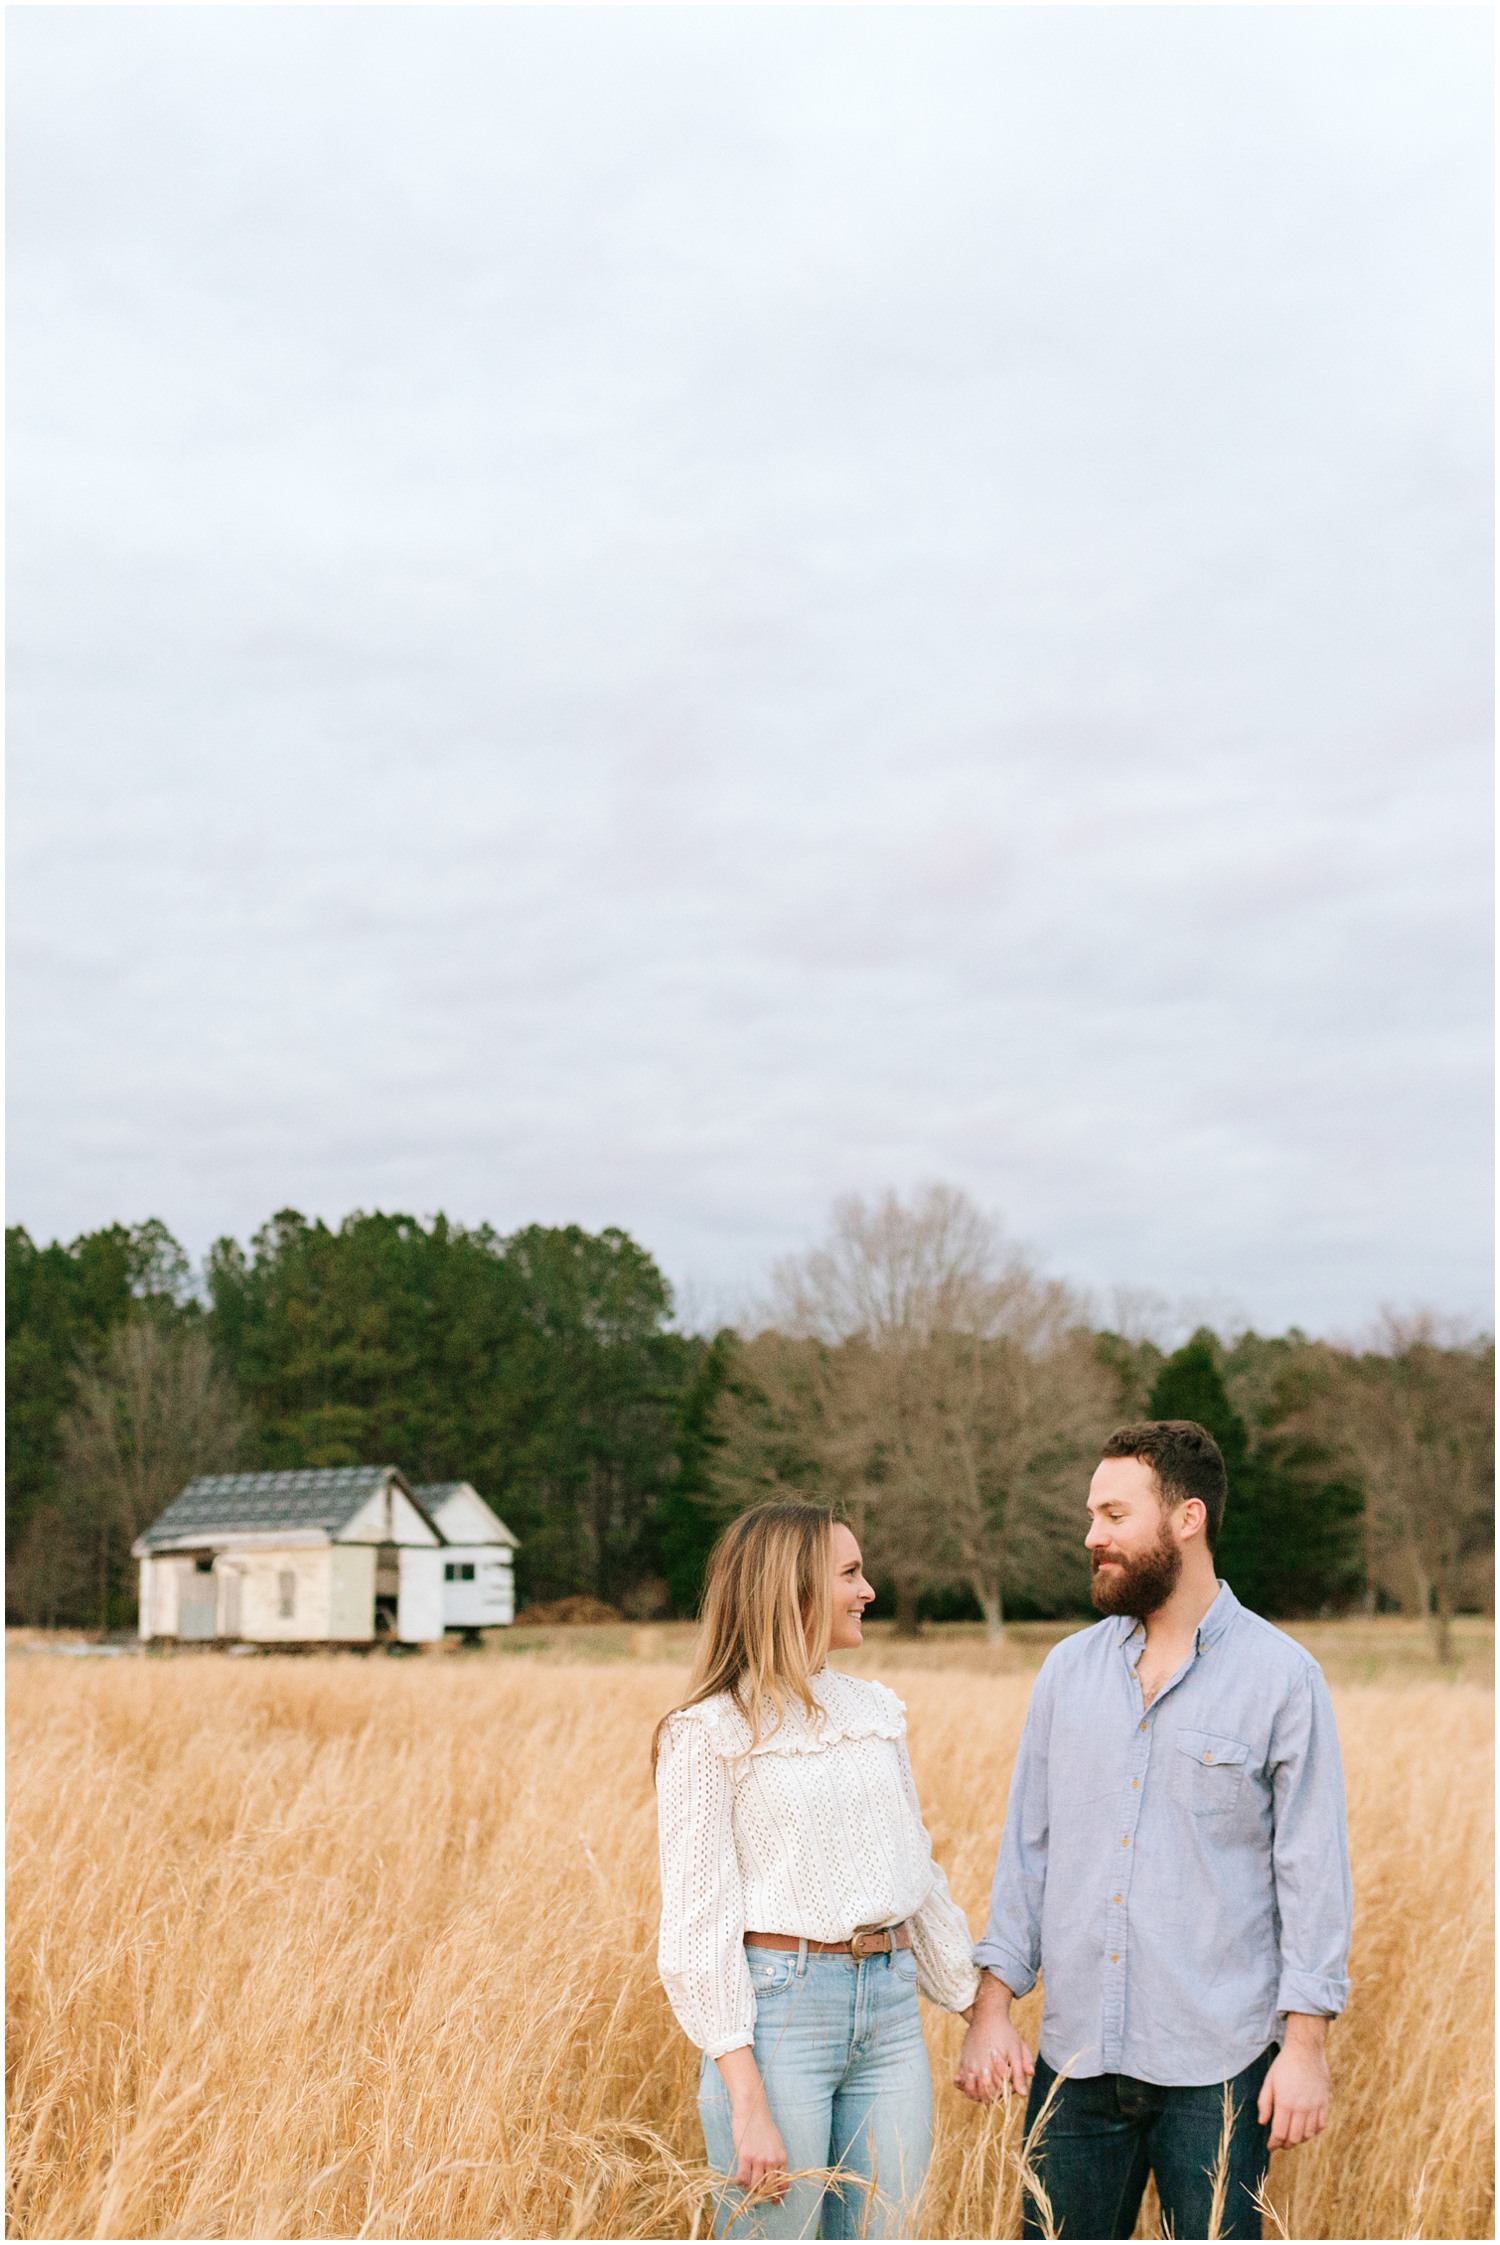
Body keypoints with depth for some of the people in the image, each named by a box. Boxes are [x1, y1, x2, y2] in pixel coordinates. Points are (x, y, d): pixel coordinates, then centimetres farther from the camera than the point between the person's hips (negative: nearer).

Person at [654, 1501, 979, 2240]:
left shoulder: (876, 1709, 11)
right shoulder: (710, 1733, -6)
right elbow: (697, 1926, -9)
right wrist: (746, 2101, -15)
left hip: (890, 2007, 5)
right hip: (778, 2008, -5)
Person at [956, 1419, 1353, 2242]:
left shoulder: (1281, 1677, -5)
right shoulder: (1068, 1668, 8)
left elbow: (1313, 1870, -5)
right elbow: (1027, 1845, 10)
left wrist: (1306, 2044, -10)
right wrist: (991, 2005, 3)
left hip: (1214, 2065, -4)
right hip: (1074, 2054, 4)